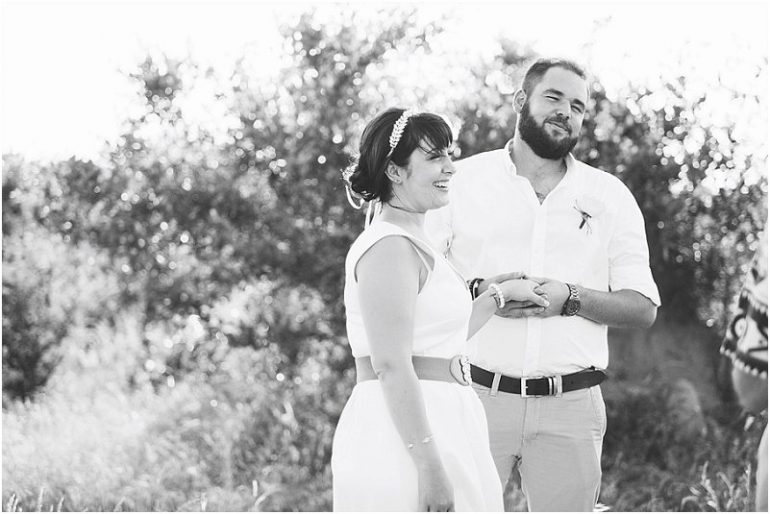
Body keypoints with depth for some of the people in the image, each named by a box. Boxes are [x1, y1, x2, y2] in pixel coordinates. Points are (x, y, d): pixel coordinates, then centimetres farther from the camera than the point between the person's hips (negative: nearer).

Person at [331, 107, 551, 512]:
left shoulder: (410, 244, 18)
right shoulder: (390, 247, -14)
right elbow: (390, 365, -21)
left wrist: (499, 295, 31)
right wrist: (430, 467, -25)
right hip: (403, 441, -10)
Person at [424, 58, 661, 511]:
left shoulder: (611, 197, 11)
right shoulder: (463, 181, 7)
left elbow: (644, 307, 8)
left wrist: (570, 299, -10)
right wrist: (477, 291, -13)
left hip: (570, 406, 2)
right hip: (476, 397, -1)